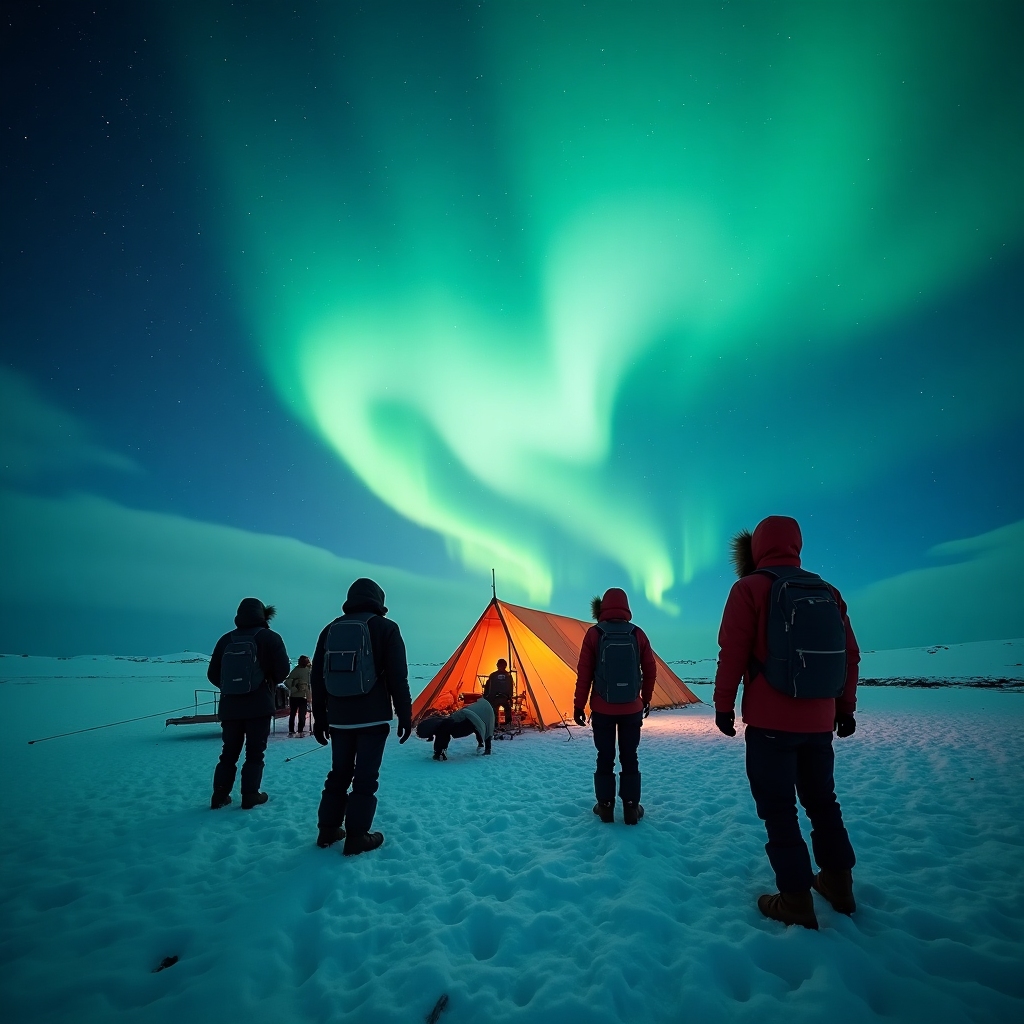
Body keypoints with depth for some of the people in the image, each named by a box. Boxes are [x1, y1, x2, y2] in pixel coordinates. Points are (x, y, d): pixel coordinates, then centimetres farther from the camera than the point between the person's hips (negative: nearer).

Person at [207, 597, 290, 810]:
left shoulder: (226, 640, 4)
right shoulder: (270, 637, -7)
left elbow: (212, 674, 7)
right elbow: (283, 669, -12)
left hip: (229, 707, 4)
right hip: (259, 706, -4)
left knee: (229, 752, 15)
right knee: (255, 752, 4)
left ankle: (220, 795, 16)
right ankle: (250, 795, 5)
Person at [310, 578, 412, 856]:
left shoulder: (331, 629, 8)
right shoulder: (385, 627, -6)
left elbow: (317, 677, 10)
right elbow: (398, 677, -10)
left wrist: (320, 717, 17)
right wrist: (405, 714, -3)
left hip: (339, 718, 5)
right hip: (373, 718, -5)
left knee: (339, 773, 17)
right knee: (366, 777, 2)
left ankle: (328, 830, 24)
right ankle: (357, 836, 6)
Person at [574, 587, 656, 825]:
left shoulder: (594, 634, -8)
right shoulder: (638, 634, -3)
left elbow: (584, 673, -7)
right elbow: (650, 670, 3)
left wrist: (579, 705, 1)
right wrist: (646, 699, 18)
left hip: (602, 709, -1)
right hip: (632, 709, 1)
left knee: (605, 757, 10)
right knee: (629, 757, 11)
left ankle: (605, 806, 16)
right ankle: (631, 807, 15)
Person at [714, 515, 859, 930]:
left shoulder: (750, 588, -9)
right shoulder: (827, 592, 7)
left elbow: (732, 653, -13)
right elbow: (850, 655, 10)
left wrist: (723, 704, -4)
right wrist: (845, 707, 19)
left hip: (769, 722, -6)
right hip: (819, 722, 6)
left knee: (778, 809, 5)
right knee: (822, 802, 21)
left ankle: (796, 901, 9)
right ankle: (838, 885, 32)